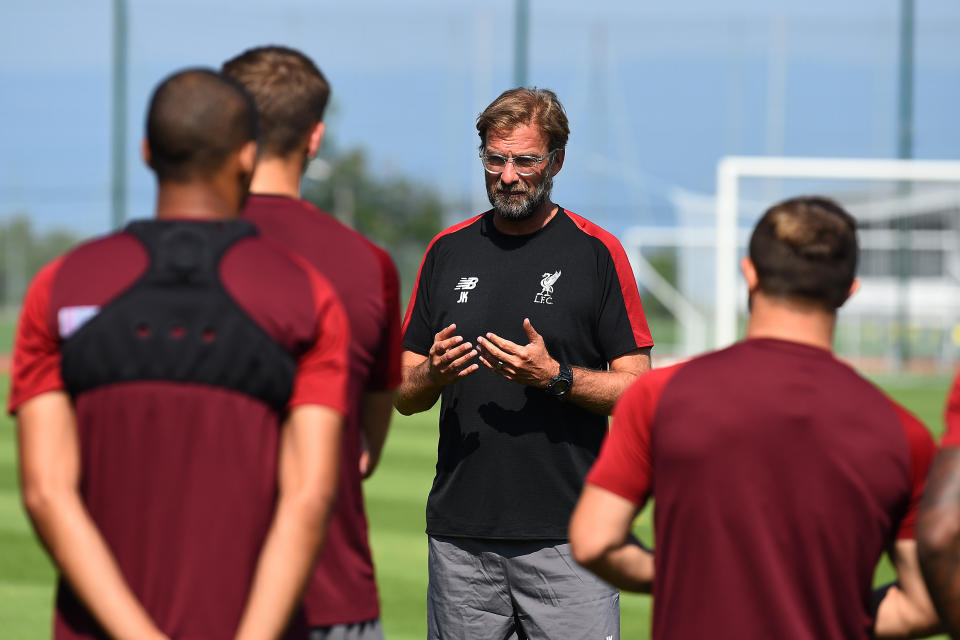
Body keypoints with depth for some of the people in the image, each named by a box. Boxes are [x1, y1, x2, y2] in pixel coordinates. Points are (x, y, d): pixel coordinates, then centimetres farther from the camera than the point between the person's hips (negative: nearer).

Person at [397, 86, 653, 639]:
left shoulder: (597, 252, 1)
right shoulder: (448, 251, 11)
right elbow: (405, 396, 12)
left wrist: (554, 376, -17)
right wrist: (434, 372, -10)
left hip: (566, 534, -3)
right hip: (460, 530, 3)